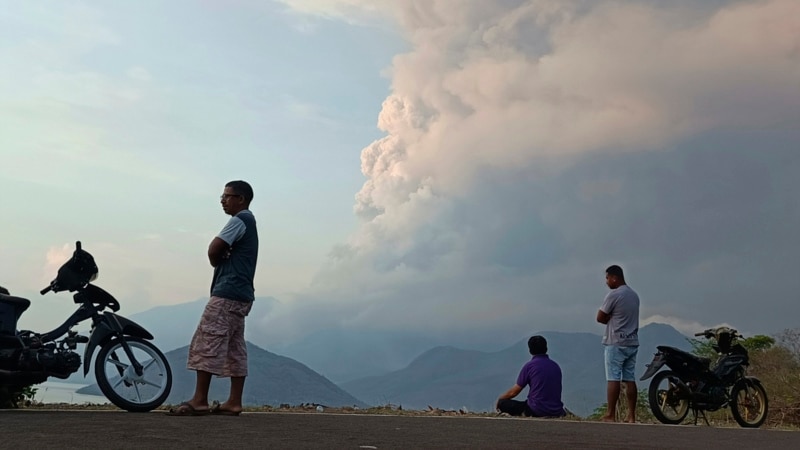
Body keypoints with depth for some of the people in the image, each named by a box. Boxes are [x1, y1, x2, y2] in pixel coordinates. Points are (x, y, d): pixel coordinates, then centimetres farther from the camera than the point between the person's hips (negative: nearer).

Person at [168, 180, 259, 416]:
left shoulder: (239, 220, -8)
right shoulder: (249, 222, 23)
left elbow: (213, 250, -14)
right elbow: (220, 252, 24)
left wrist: (218, 261, 6)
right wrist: (221, 260, 3)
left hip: (227, 292, -10)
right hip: (240, 294, 10)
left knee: (206, 343, -10)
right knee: (235, 348, 6)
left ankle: (199, 400, -12)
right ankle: (234, 402, 6)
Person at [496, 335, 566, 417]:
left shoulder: (529, 366, -7)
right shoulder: (556, 366, 11)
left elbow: (514, 392, -1)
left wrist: (499, 400, 18)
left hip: (537, 411, -6)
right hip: (556, 411, 6)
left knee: (503, 403, 6)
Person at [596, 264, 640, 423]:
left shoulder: (614, 294, -12)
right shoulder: (634, 295, 14)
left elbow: (600, 317, -9)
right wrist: (613, 319, 6)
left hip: (616, 343, -8)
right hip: (632, 342, 8)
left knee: (613, 379, -6)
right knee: (629, 379, 6)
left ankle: (610, 415, -6)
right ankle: (631, 415, 5)